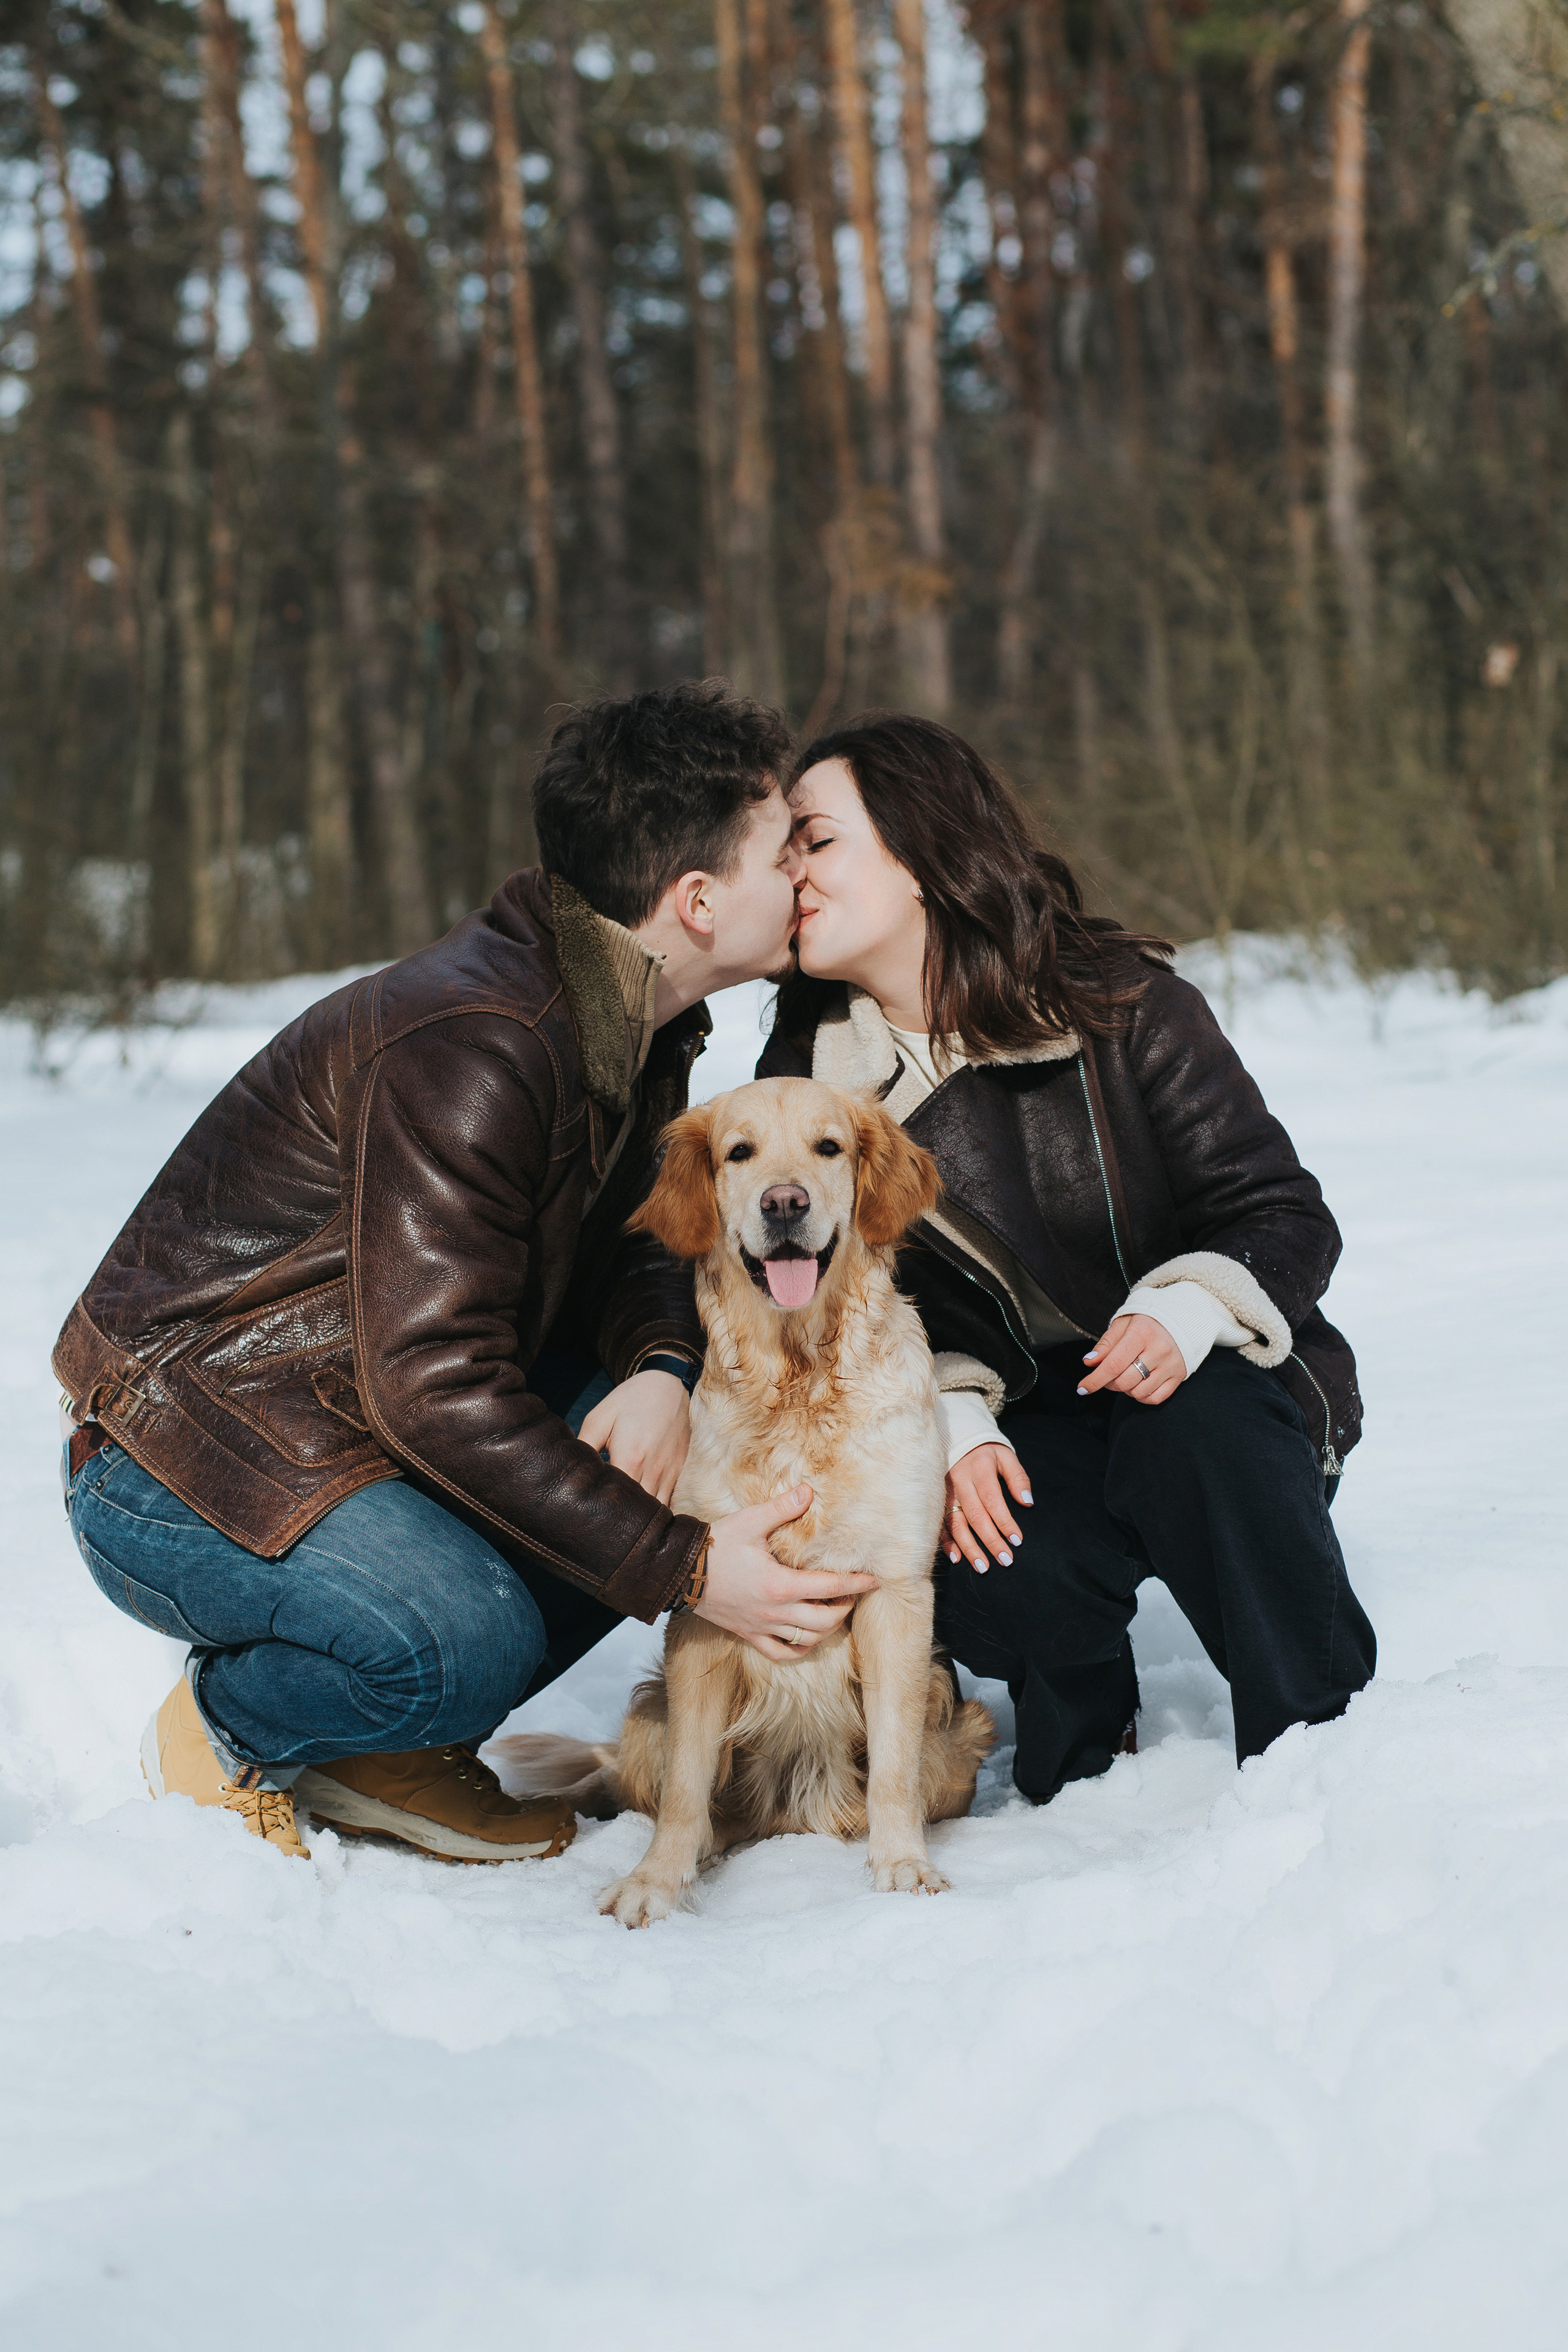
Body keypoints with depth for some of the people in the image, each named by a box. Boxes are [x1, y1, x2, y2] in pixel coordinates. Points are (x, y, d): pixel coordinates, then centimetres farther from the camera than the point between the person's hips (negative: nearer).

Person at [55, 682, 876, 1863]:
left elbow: (620, 1245, 12)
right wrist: (683, 1568, -29)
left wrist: (661, 1367, -13)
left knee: (687, 1439, -6)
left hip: (363, 1429, 10)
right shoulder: (465, 1050, -28)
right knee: (467, 1640, -34)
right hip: (177, 1470, -9)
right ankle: (221, 1731, 0)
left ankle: (391, 1751, 6)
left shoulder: (641, 1025, 3)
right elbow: (434, 1390, -31)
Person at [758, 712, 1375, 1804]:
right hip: (1019, 1433, 2)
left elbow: (1284, 1216, -10)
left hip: (1204, 1382, -1)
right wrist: (951, 1427, -21)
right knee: (997, 1576, -31)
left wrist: (1187, 1314, -31)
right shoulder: (805, 1079, -2)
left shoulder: (1124, 1005, -11)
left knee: (1192, 1436, -37)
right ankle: (1083, 1768, 2)